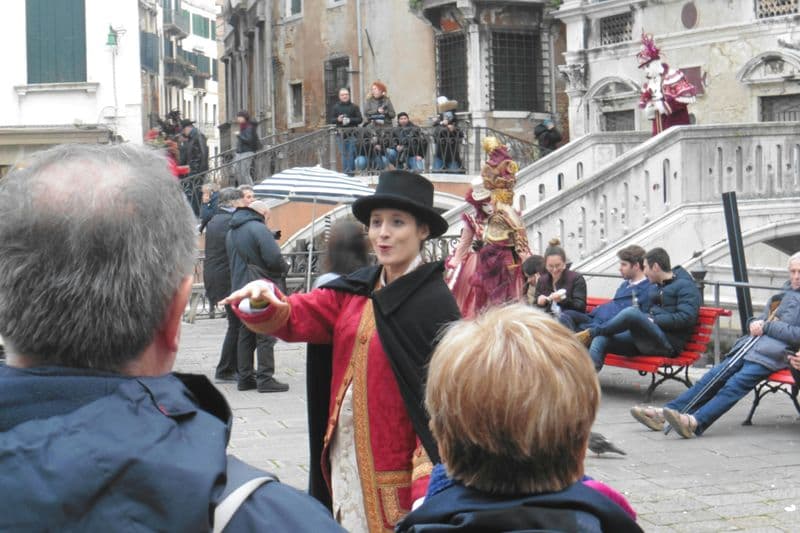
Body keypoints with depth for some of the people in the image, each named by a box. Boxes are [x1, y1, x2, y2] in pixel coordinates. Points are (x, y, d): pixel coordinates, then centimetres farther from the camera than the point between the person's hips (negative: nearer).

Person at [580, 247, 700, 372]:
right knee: (601, 339, -13)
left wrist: (654, 320, -14)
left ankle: (590, 333, -15)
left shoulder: (685, 286, 0)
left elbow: (686, 317, -13)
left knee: (632, 312, -32)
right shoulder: (655, 287, 27)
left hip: (667, 343, -8)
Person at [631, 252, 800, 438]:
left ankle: (696, 422, -46)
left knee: (736, 383, -28)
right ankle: (665, 412, -18)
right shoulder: (784, 293, 27)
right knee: (715, 376, -10)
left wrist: (767, 327, -10)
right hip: (751, 346, 7)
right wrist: (754, 323, 8)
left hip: (772, 353, -7)